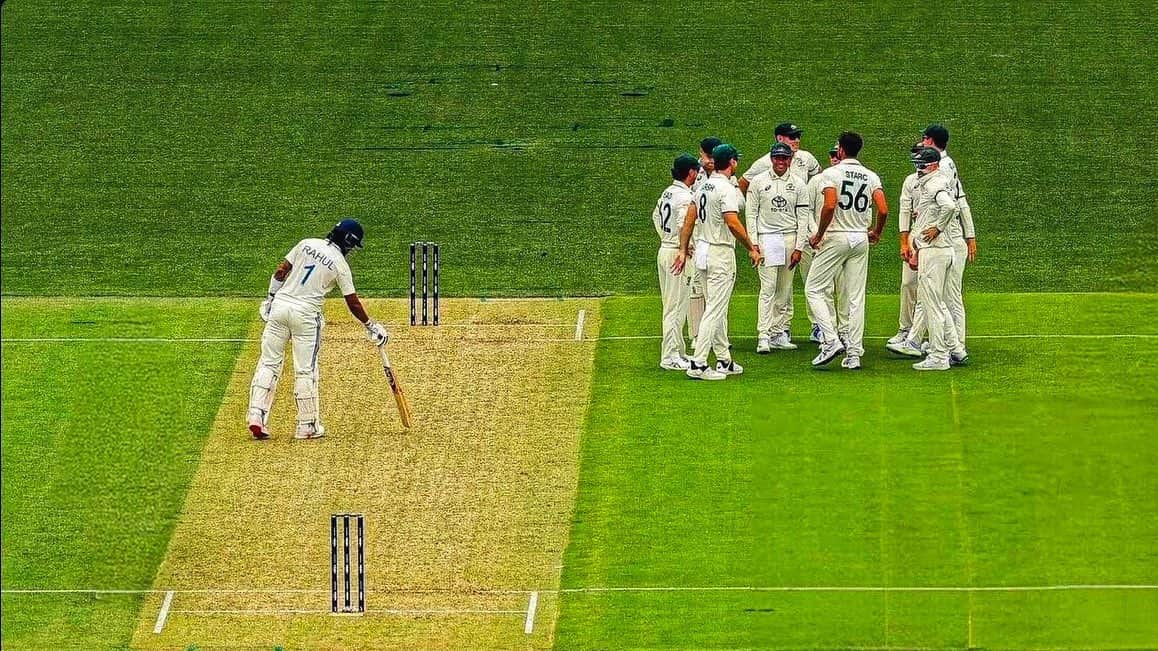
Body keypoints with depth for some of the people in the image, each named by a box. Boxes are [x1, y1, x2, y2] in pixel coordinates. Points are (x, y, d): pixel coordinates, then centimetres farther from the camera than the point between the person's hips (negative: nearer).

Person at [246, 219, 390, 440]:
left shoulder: (307, 244, 7)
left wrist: (271, 297, 16)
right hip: (306, 313, -3)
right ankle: (307, 425, 9)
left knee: (269, 363, 7)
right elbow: (352, 302, 2)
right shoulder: (341, 264, -2)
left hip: (280, 305, 3)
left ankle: (256, 415, -3)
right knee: (306, 370, 4)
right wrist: (370, 325, 14)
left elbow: (281, 270, 7)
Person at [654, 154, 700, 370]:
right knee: (676, 307, -6)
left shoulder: (668, 192, 11)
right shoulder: (685, 197, -18)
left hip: (664, 250, 10)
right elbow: (683, 224, -29)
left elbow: (656, 216, 26)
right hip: (677, 254, -10)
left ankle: (677, 351, 23)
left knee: (672, 306, 15)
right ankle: (670, 356, -5)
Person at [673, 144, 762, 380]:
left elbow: (689, 219, 12)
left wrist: (683, 250, 14)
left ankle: (724, 361, 24)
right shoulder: (726, 189, -17)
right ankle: (698, 364, -12)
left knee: (716, 308, 17)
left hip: (703, 250, 9)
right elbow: (732, 223, -28)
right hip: (721, 253, -9)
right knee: (715, 310, -8)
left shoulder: (704, 187, 10)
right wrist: (751, 248, -20)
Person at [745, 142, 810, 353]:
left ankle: (779, 333, 10)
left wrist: (798, 248, -3)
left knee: (785, 290, 5)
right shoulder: (758, 182, 2)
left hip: (790, 238, 3)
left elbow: (803, 217, 4)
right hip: (766, 238, -3)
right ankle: (763, 337, -13)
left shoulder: (798, 184, 5)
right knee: (768, 288, -10)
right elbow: (751, 214, 3)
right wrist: (753, 243, -6)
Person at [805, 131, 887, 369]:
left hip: (836, 237, -5)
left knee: (814, 289, 4)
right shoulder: (871, 176, 6)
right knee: (856, 297, 7)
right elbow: (883, 210, -3)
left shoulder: (832, 173, -8)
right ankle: (854, 354, 5)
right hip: (861, 239, 5)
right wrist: (876, 233, 16)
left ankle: (831, 340, -12)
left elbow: (830, 205, -21)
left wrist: (819, 234, -9)